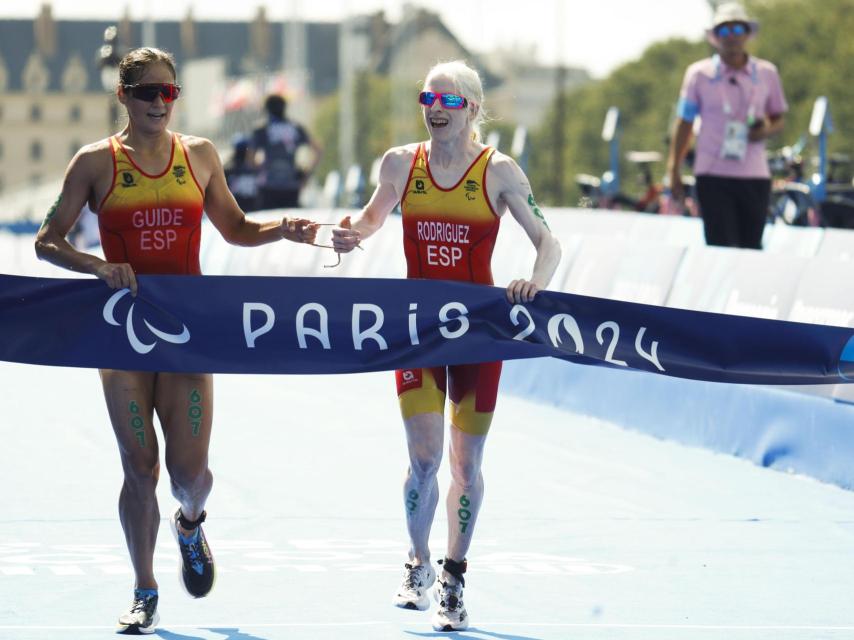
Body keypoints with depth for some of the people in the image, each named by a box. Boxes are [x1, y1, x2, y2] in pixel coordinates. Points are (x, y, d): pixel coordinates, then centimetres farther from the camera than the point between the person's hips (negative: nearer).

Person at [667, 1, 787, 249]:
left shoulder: (767, 73, 7)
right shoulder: (699, 74, 2)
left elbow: (778, 119, 17)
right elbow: (684, 123, 6)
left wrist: (767, 130, -7)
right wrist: (673, 170, 2)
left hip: (754, 176, 2)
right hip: (713, 175, -2)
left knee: (751, 249, 2)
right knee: (721, 248, -9)